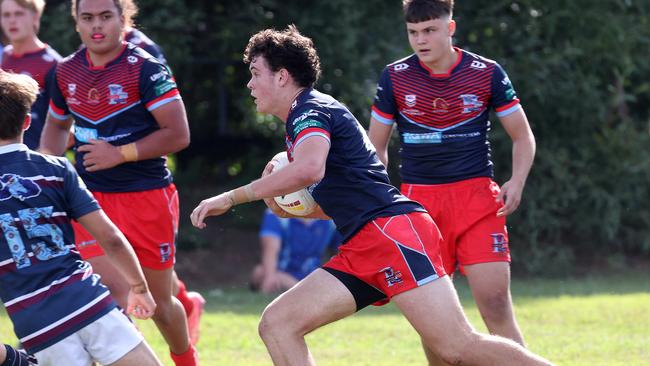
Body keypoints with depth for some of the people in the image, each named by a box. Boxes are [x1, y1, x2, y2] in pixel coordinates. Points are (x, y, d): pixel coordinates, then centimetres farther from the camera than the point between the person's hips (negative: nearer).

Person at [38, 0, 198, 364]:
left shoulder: (145, 68, -12)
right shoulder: (66, 71, 4)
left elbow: (178, 134, -14)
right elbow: (56, 124, 23)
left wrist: (120, 154, -18)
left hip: (148, 196, -3)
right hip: (92, 198, 3)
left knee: (159, 303, 10)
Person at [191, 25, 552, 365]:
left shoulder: (310, 109, -3)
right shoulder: (302, 119, 27)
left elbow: (308, 169, -26)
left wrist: (231, 197, -19)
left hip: (393, 230, -10)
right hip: (363, 249, 10)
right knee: (277, 323, 0)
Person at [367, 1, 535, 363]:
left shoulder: (487, 73, -1)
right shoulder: (395, 77, 2)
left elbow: (523, 136, 7)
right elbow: (376, 147, 11)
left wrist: (517, 181, -11)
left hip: (476, 197, -2)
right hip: (418, 201, 2)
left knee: (495, 301, -12)